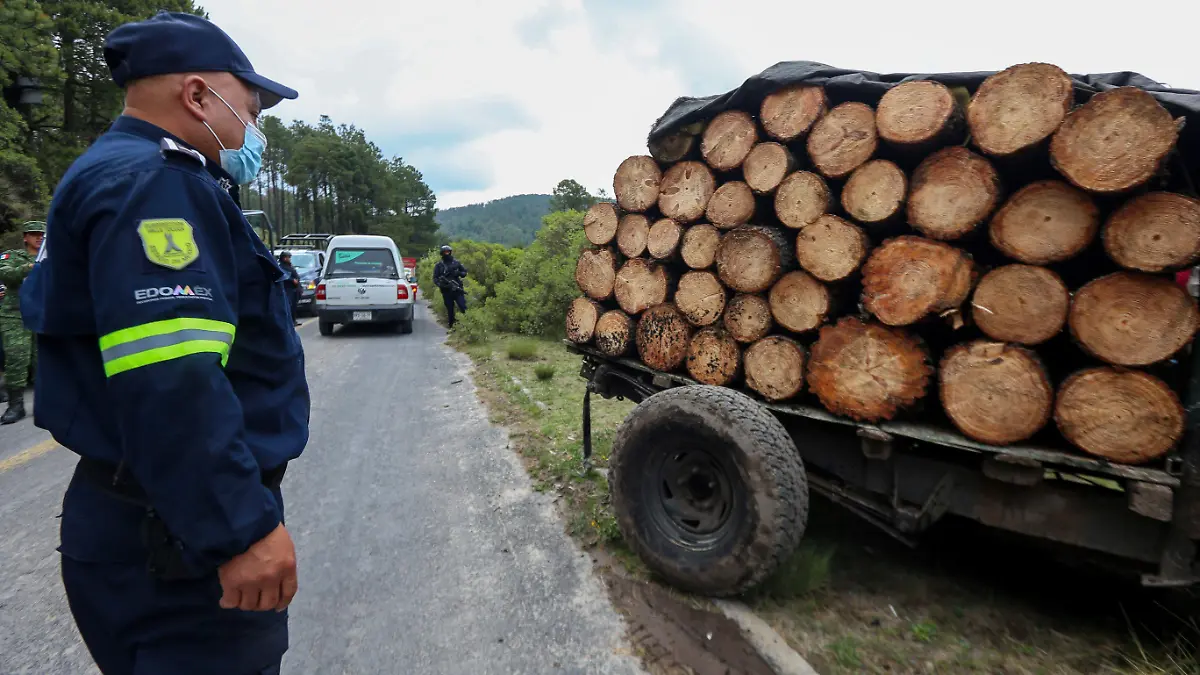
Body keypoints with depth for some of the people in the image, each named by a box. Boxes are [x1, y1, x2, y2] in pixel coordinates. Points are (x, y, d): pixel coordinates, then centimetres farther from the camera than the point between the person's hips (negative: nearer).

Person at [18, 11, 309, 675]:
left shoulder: (112, 177, 16)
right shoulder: (156, 183, -19)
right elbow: (169, 380, -30)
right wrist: (243, 528, -27)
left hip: (148, 521, 11)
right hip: (182, 541, -10)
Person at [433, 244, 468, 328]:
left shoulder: (456, 263, 9)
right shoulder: (439, 265, 5)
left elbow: (465, 272, 16)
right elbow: (435, 278, 3)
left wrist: (459, 273, -7)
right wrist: (441, 284, -17)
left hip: (458, 289, 0)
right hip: (446, 291, 0)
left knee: (463, 307, -10)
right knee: (450, 311, 5)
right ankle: (451, 327, 12)